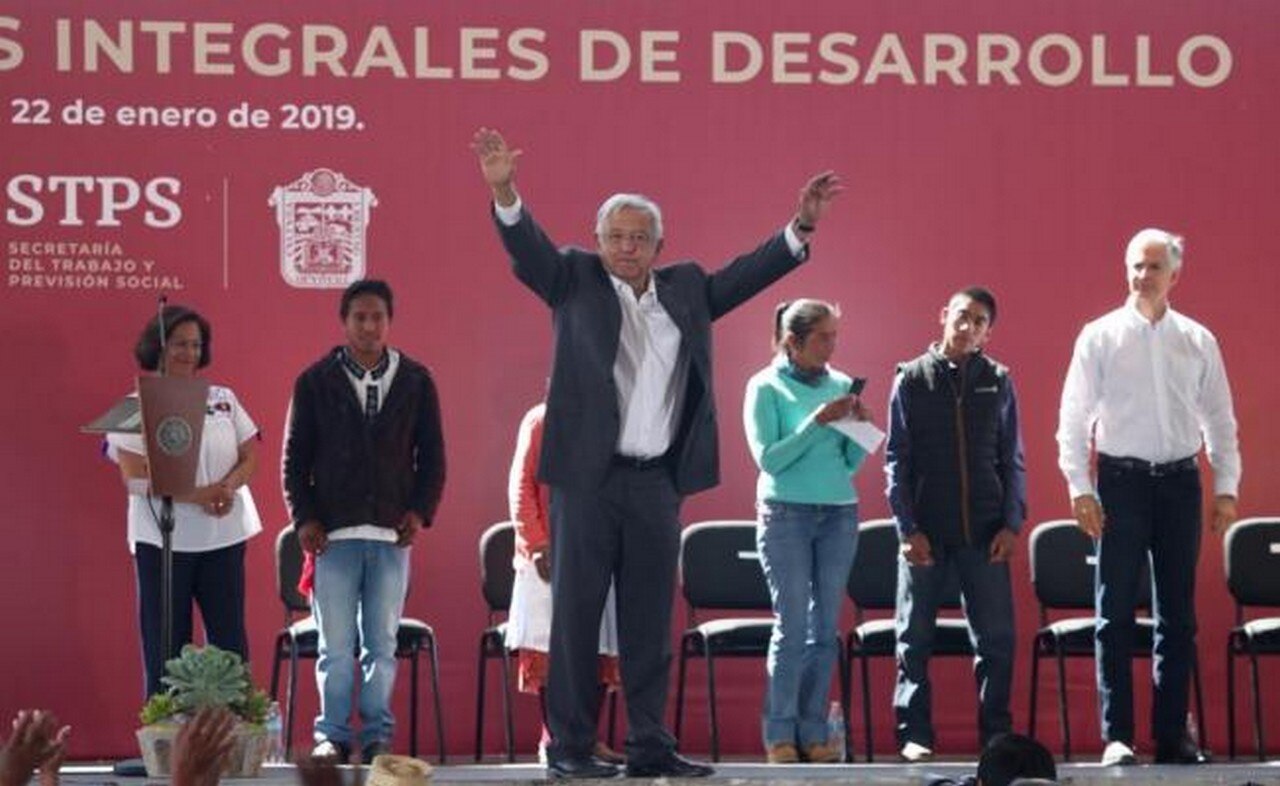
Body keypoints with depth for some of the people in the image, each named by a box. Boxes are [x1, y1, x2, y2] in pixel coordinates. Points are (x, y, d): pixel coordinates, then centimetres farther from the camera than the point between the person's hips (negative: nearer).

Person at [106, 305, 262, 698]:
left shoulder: (223, 400, 11)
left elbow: (249, 457, 9)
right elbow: (135, 478, -9)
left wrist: (229, 486, -14)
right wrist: (196, 494, -21)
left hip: (225, 535, 3)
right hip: (163, 539, -3)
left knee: (230, 637, 3)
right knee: (165, 643, 1)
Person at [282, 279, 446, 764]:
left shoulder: (416, 381, 8)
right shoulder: (316, 382, 5)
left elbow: (432, 455, 10)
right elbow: (295, 459, 6)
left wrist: (420, 511, -1)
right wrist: (304, 518, -3)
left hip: (392, 533, 1)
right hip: (333, 534, -1)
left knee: (382, 644, 3)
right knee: (335, 645, 0)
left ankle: (378, 735, 8)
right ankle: (332, 734, 7)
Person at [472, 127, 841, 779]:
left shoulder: (685, 289, 15)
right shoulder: (574, 281, 4)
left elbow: (748, 274, 14)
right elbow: (528, 248, -9)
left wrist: (801, 225, 2)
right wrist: (504, 193, -27)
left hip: (658, 482, 4)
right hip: (587, 477, -4)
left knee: (650, 617, 7)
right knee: (576, 612, -1)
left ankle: (649, 747, 12)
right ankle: (569, 748, 3)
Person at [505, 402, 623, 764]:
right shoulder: (540, 420, 2)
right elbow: (521, 486, -2)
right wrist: (537, 545, -11)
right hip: (551, 554, -3)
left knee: (600, 647, 1)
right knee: (549, 646, -1)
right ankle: (552, 739, 4)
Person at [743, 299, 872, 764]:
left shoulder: (841, 385, 9)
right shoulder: (766, 387, -2)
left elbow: (852, 463, 9)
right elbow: (767, 458, -10)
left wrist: (860, 426, -9)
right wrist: (818, 422, -16)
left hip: (840, 513, 4)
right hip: (786, 513, -4)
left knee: (825, 628, 2)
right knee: (792, 625, -7)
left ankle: (813, 731, 6)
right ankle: (780, 734, -4)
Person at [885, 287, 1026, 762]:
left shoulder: (997, 381, 7)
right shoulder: (912, 379, 3)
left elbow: (1012, 459, 9)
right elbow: (897, 460, 1)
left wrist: (1011, 523, -1)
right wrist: (908, 528, -6)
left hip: (984, 531, 1)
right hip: (925, 531, -1)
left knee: (997, 636, -1)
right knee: (916, 637, 3)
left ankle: (996, 732, 8)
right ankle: (914, 733, 10)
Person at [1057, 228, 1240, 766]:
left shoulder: (1198, 341, 7)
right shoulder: (1100, 337, 0)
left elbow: (1219, 419, 10)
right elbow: (1074, 417, -1)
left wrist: (1226, 487, 4)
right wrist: (1079, 488, -8)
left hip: (1180, 481, 3)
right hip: (1121, 480, -2)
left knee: (1177, 614, 6)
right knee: (1116, 613, -1)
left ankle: (1172, 735, 12)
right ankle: (1116, 736, 1)